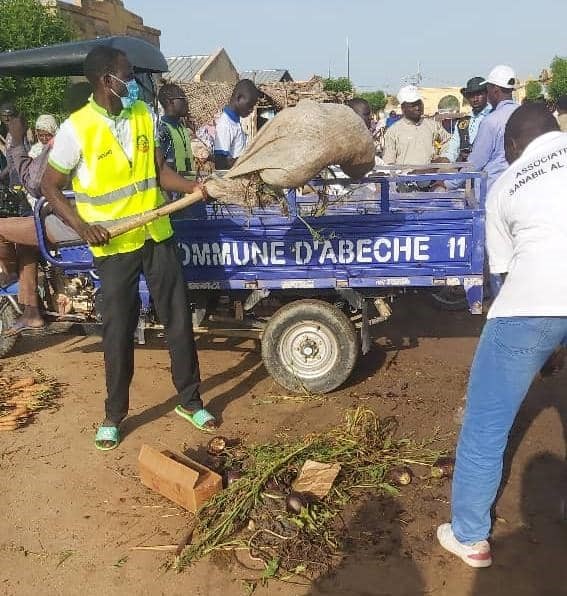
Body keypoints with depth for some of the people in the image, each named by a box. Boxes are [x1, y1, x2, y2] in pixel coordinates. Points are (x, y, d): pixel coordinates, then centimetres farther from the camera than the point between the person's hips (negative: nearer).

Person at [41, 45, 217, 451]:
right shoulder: (76, 129, -12)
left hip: (157, 235, 4)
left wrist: (194, 187, -8)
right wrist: (82, 226, -18)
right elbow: (50, 187, -5)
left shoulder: (145, 116, 2)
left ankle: (190, 401, 25)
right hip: (114, 246, -4)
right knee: (118, 332, 5)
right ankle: (114, 415, 25)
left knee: (179, 320, 8)